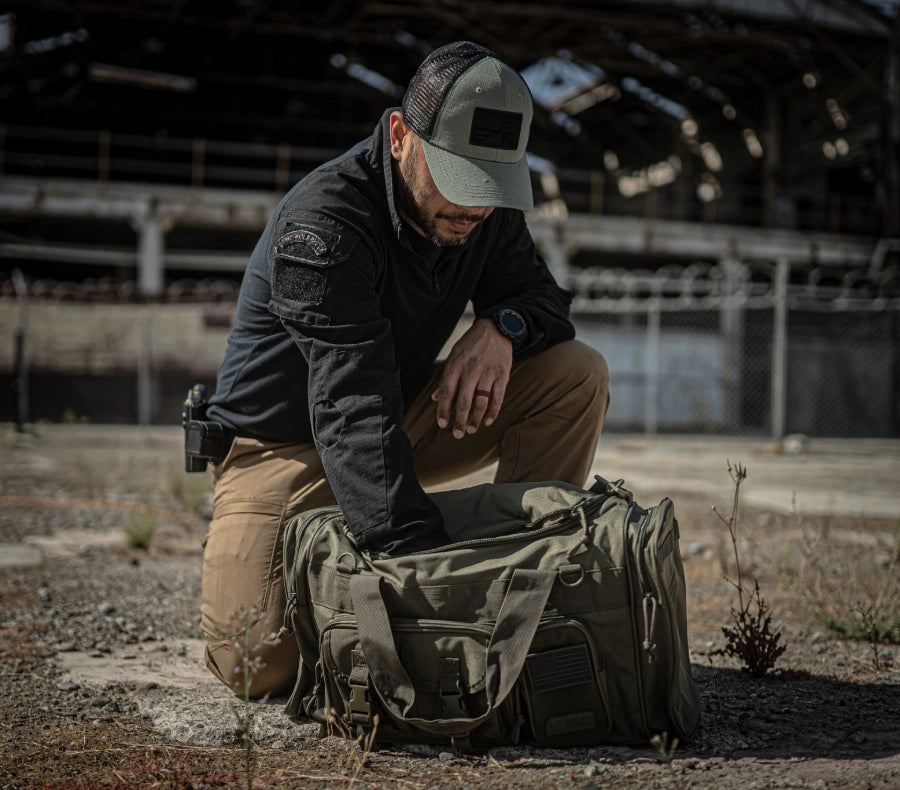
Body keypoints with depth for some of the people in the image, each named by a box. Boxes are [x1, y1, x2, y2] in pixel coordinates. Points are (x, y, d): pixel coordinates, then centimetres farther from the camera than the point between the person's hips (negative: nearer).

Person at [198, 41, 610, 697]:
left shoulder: (484, 207, -9)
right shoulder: (321, 225, -31)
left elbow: (543, 296, 3)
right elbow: (354, 410, -41)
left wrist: (501, 328, -24)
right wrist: (421, 556, -51)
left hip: (408, 418, 6)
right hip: (285, 444, -6)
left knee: (577, 375, -13)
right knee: (261, 664, -26)